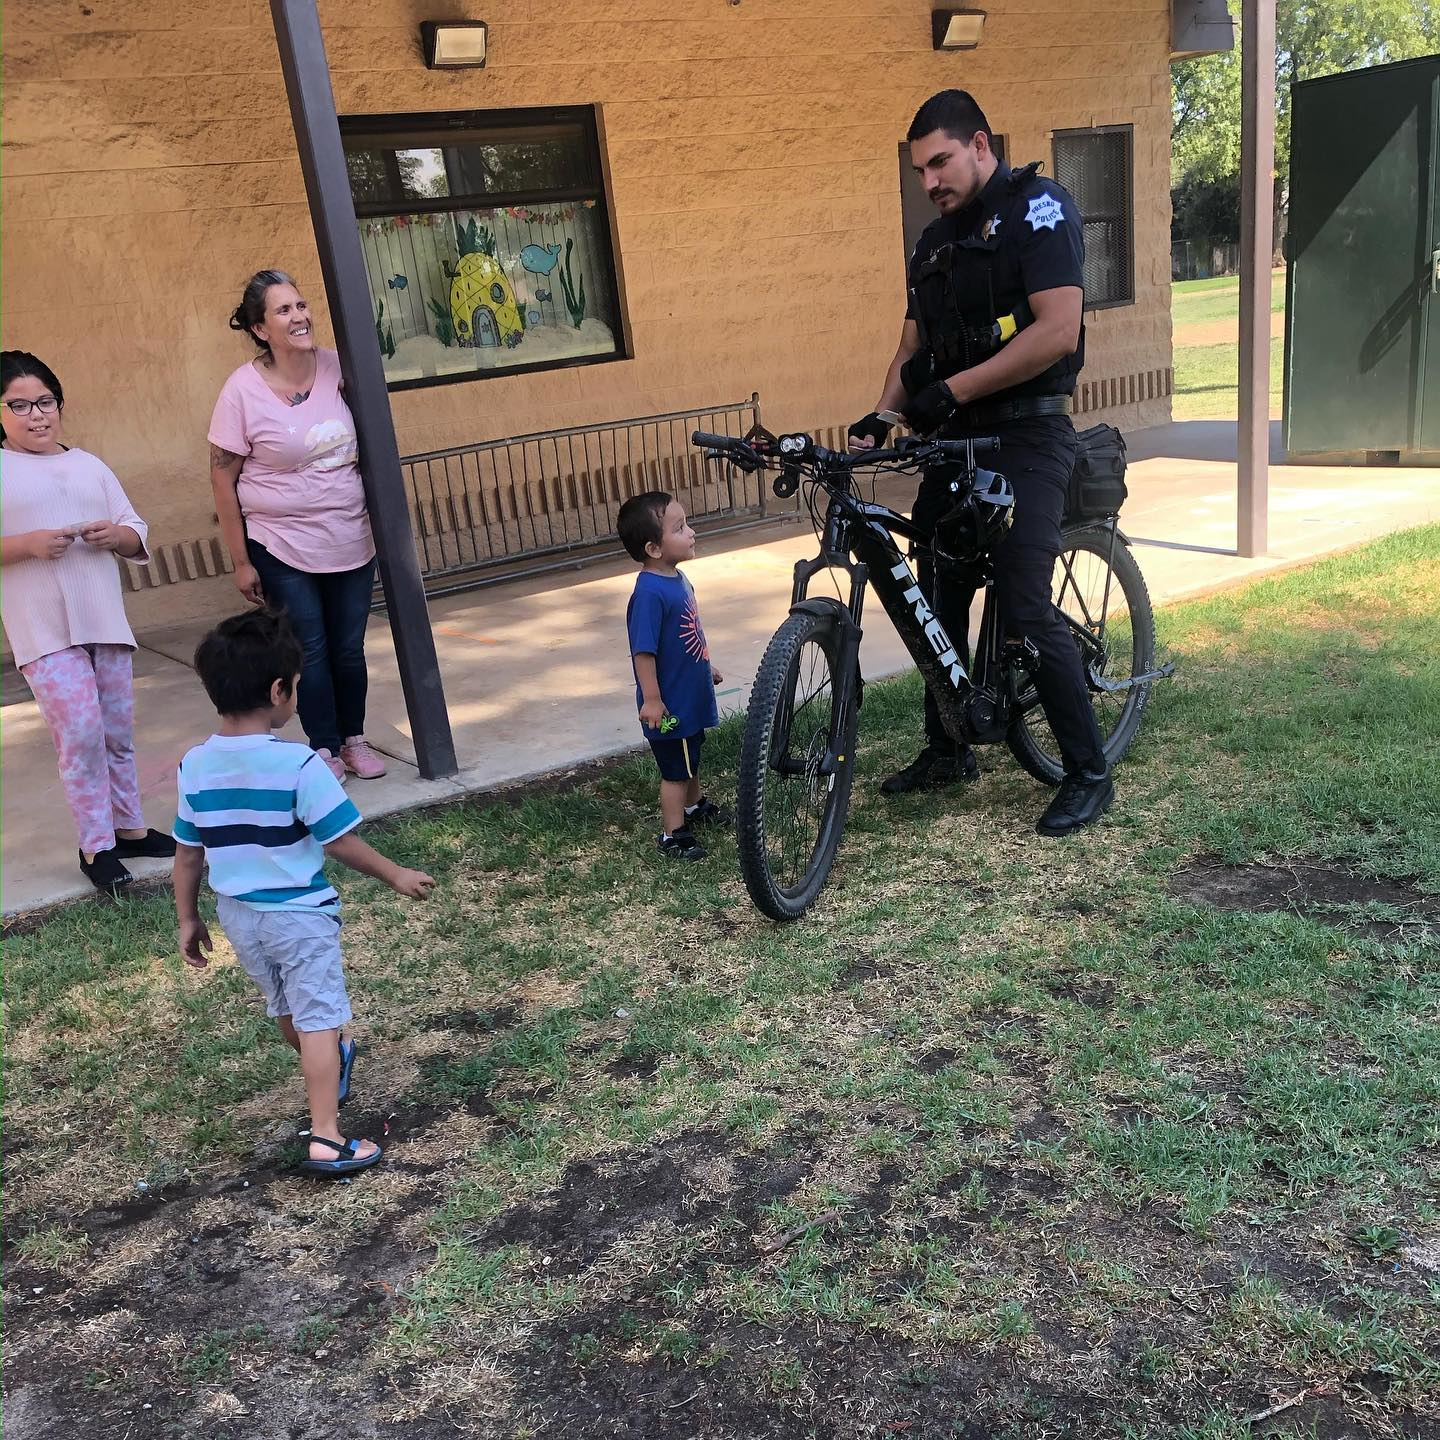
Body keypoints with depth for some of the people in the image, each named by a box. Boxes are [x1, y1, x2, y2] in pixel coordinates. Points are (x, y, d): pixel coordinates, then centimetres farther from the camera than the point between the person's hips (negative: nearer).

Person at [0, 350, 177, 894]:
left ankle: (128, 826, 26)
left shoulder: (89, 465, 13)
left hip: (105, 621, 5)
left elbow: (137, 535, 13)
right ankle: (95, 845, 1)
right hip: (44, 630, -4)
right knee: (80, 731, -11)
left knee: (118, 730, 12)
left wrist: (115, 535, -8)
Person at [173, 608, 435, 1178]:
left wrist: (188, 920, 14)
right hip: (299, 914, -6)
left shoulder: (194, 766, -6)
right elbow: (341, 842, -16)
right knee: (319, 1018, 1)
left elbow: (188, 855, 2)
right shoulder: (299, 764, -23)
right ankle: (325, 1139, -2)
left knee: (286, 1008, 26)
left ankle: (331, 1062, 52)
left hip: (237, 913, 6)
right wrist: (396, 875, -2)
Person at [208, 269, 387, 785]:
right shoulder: (243, 390, -12)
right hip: (283, 549, -3)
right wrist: (241, 561, -6)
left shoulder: (338, 367, -3)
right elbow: (223, 477, -7)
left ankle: (354, 739, 28)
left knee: (349, 649, 11)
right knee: (310, 651, 3)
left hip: (351, 543, 3)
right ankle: (324, 747, 18)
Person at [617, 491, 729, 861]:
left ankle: (695, 806, 48)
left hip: (690, 695, 9)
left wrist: (706, 667, 25)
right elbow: (643, 650, -27)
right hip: (670, 705, -9)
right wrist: (651, 699, -25)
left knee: (690, 758, 28)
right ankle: (672, 835, 19)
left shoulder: (677, 578, 1)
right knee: (675, 770, 5)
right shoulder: (650, 593, -28)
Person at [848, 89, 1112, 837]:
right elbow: (913, 348, 16)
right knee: (937, 600, 11)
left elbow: (1057, 331, -19)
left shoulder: (1038, 207, -6)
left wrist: (953, 388, -20)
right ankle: (947, 748, 28)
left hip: (1025, 438, -8)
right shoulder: (936, 240, 17)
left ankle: (1089, 773, 3)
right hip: (954, 440, 8)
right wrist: (882, 414, -4)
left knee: (1026, 611, -12)